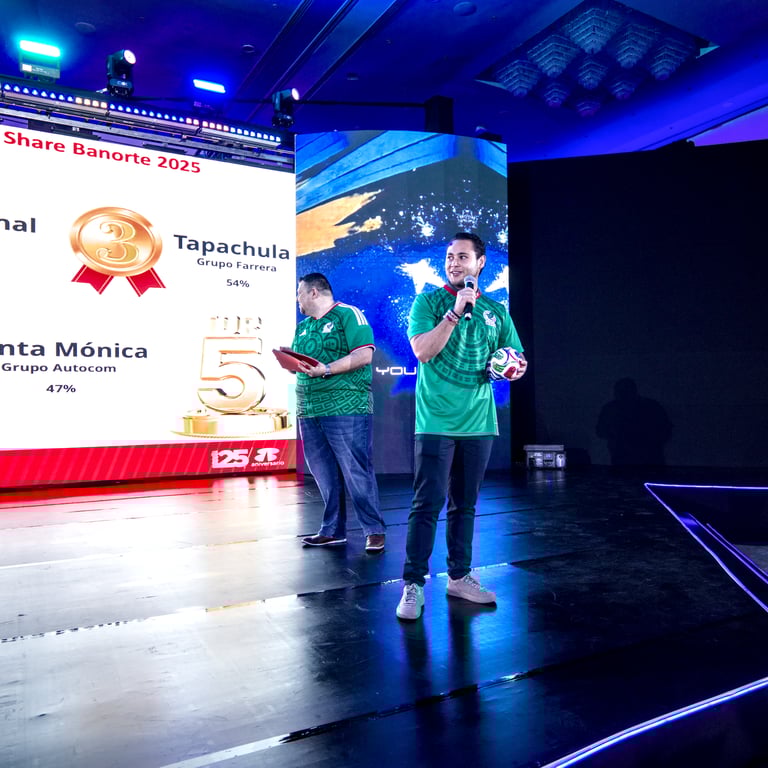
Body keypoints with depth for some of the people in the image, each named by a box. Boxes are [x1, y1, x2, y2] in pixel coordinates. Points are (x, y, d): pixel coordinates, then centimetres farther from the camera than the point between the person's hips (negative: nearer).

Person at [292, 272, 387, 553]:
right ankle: (333, 530, 21)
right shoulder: (303, 326, 21)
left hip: (346, 409, -7)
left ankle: (374, 530, 7)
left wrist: (327, 369, -22)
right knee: (324, 475, 10)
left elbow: (364, 354, -14)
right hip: (309, 411, 7)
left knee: (356, 472, -4)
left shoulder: (348, 314, -3)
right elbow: (298, 362, 25)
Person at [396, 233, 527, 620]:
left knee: (465, 504, 13)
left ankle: (460, 576, 26)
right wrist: (456, 311, -17)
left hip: (478, 422, 4)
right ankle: (413, 584, 4)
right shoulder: (428, 302, 2)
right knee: (428, 504, -5)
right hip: (435, 420, -4)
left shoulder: (496, 311, 12)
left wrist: (515, 368, -7)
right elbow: (423, 351, -12)